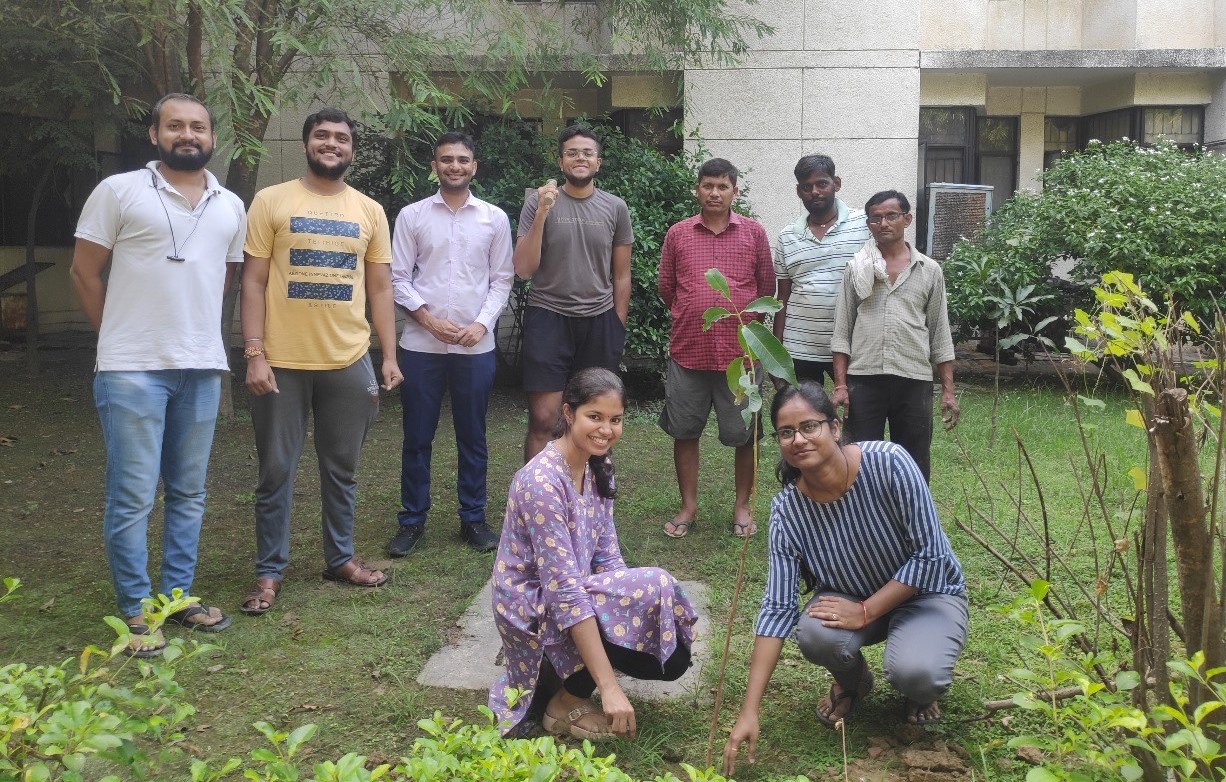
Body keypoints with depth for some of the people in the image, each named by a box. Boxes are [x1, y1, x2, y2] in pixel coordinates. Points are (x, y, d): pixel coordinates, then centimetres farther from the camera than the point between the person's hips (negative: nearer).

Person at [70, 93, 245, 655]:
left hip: (203, 370, 5)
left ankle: (179, 595, 24)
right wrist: (123, 337, 5)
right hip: (133, 370, -4)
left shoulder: (230, 207, 11)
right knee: (133, 496, -1)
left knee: (188, 493, 12)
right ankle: (135, 610, 10)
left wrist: (196, 334, 14)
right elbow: (85, 272, 1)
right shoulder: (119, 191, -2)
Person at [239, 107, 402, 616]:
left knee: (342, 469, 14)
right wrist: (254, 354, -10)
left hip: (349, 362, 3)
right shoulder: (271, 201, 0)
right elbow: (253, 282, -3)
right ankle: (269, 572, 18)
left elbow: (380, 288, 10)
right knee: (276, 472, 6)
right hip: (282, 362, -3)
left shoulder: (370, 211, 9)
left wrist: (389, 356, 4)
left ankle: (340, 558, 29)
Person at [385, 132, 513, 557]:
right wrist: (428, 318, -10)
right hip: (421, 343, 0)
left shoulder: (495, 218, 6)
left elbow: (502, 279, 6)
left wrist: (482, 323, -7)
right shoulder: (412, 216, 3)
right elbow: (399, 278, 2)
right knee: (416, 437, 5)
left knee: (472, 437, 8)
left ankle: (473, 519, 20)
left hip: (476, 345, 1)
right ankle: (412, 520, 17)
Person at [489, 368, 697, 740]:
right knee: (656, 586, -23)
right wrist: (609, 687, -30)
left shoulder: (599, 469, 2)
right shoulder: (542, 481, -25)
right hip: (534, 611, -8)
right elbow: (565, 590, -28)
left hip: (570, 597, 8)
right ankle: (567, 703, -7)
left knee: (673, 654, -5)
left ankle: (556, 670, 13)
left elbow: (607, 555, 6)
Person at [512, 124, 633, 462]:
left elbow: (621, 276, 12)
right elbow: (524, 269, -7)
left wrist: (618, 328, 9)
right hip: (548, 318, -2)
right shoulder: (538, 202, 0)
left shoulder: (615, 208, 6)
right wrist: (542, 214, -15)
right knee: (543, 420, -6)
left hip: (600, 321, 2)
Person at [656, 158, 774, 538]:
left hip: (740, 352, -1)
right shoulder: (678, 233, 3)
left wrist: (743, 322, 12)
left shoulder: (754, 232, 2)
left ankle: (742, 506, 23)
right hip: (688, 350, 1)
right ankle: (688, 507, 22)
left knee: (744, 434, 7)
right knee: (685, 432, 8)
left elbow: (766, 287, 8)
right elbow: (666, 287, 11)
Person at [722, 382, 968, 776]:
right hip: (853, 596, 3)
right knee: (815, 633, -30)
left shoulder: (888, 463, -28)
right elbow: (777, 608, -20)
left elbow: (931, 555, -22)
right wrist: (749, 712, -26)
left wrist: (865, 612, -24)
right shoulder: (787, 509, -19)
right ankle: (852, 682, 8)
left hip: (927, 592, -3)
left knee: (914, 673, -33)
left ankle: (923, 689, 8)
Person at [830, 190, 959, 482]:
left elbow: (940, 336, 9)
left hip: (914, 381, 1)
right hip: (864, 379, 0)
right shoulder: (857, 269, 7)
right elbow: (842, 331, 5)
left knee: (915, 464, 7)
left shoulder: (929, 271, 8)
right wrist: (840, 385, -3)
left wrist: (948, 390, 5)